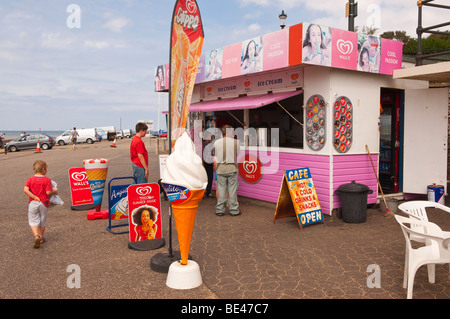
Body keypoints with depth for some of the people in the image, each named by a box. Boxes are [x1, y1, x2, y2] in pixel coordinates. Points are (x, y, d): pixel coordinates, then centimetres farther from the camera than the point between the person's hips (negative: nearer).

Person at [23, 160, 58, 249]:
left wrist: (34, 197, -12)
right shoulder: (47, 180, -10)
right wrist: (54, 192, 4)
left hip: (33, 203, 1)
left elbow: (25, 190, -15)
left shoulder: (30, 179, -2)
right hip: (44, 203, -1)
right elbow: (48, 192, -16)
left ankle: (36, 236, -17)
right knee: (42, 222, 16)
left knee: (33, 222, 5)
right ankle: (41, 237, 27)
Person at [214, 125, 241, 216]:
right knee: (232, 190, 4)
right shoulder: (235, 142, -3)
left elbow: (216, 155, 10)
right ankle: (233, 210, 11)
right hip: (232, 167, -2)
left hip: (220, 168, 2)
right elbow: (238, 154, 5)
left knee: (221, 189, 7)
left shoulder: (216, 142, 2)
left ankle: (220, 210, 12)